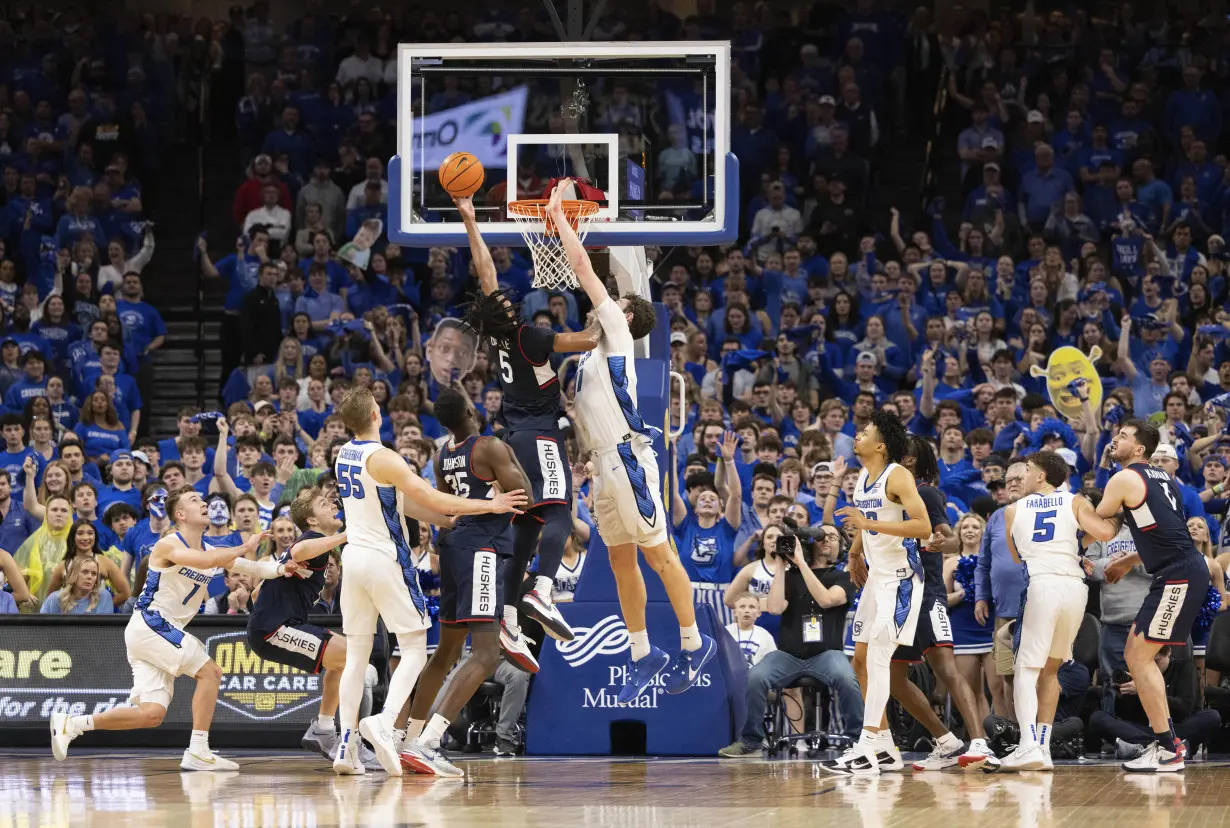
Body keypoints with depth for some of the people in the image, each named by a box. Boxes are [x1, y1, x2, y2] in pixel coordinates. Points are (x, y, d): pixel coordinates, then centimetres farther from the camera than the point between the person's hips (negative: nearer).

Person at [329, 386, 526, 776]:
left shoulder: (343, 456, 9)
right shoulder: (382, 458, -16)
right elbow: (432, 499, -17)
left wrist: (451, 521, 14)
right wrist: (489, 506, -9)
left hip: (354, 554, 7)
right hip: (386, 559, -7)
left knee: (356, 655, 10)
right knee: (414, 650, -1)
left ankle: (346, 745, 3)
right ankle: (383, 723, -21)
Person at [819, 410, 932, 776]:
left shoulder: (898, 476, -16)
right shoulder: (862, 478, 12)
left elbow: (923, 527, -26)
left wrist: (870, 524, -29)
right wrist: (855, 552, 17)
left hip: (901, 577, -10)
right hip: (876, 576, 10)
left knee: (877, 657, -15)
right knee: (862, 658, 9)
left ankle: (866, 750, -19)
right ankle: (885, 748, 16)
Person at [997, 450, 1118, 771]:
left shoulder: (1013, 510, 17)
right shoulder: (1075, 502, 13)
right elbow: (1104, 533, -3)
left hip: (1040, 586, -2)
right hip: (1074, 586, 2)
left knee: (1027, 669, -2)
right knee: (1049, 670, 17)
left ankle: (1028, 744, -22)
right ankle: (1043, 748, 13)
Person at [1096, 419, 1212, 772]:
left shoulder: (1124, 479, -8)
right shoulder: (1162, 478, 19)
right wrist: (1128, 561, 30)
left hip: (1178, 577, -9)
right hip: (1187, 572, 9)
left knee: (1138, 659, -6)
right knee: (1137, 654, 16)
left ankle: (1167, 752, -6)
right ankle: (1168, 740, 16)